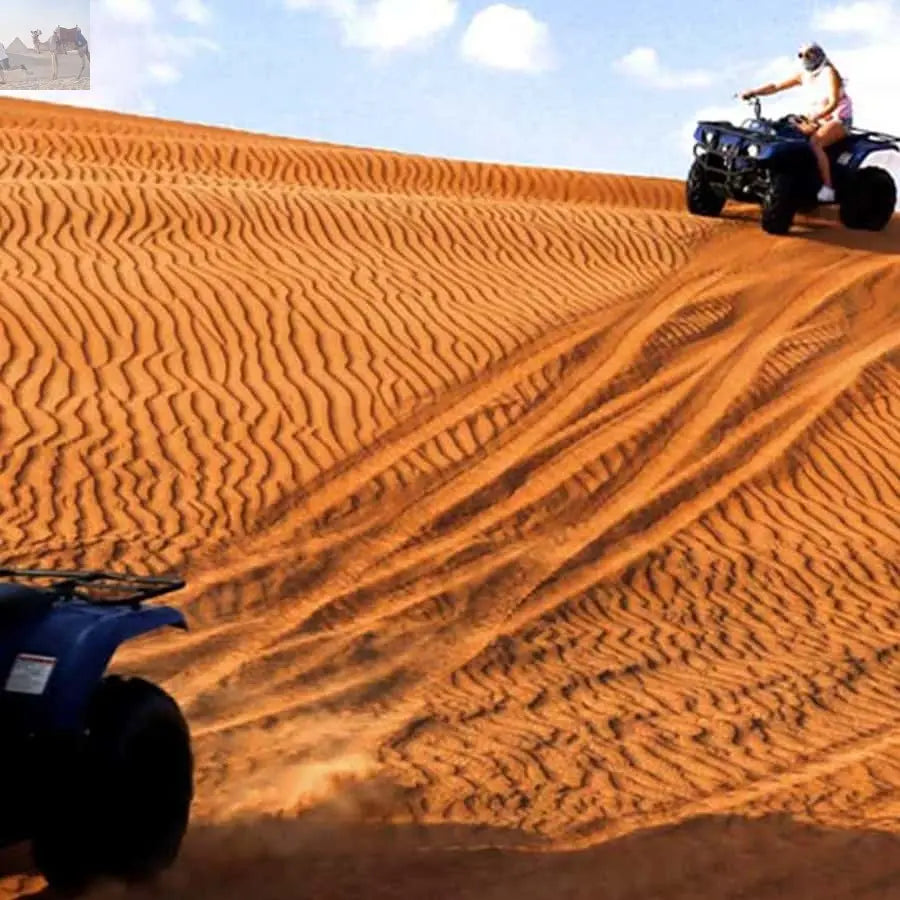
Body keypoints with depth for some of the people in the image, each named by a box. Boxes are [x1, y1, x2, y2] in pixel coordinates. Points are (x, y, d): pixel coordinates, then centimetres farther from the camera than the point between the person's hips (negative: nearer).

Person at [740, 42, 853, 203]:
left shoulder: (829, 73, -14)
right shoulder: (804, 75, 6)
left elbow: (834, 103, -25)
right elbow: (776, 87, 6)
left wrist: (813, 118, -39)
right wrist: (752, 92, -8)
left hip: (839, 119, -8)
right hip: (819, 117, 8)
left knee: (814, 142, -32)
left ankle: (827, 189, -34)